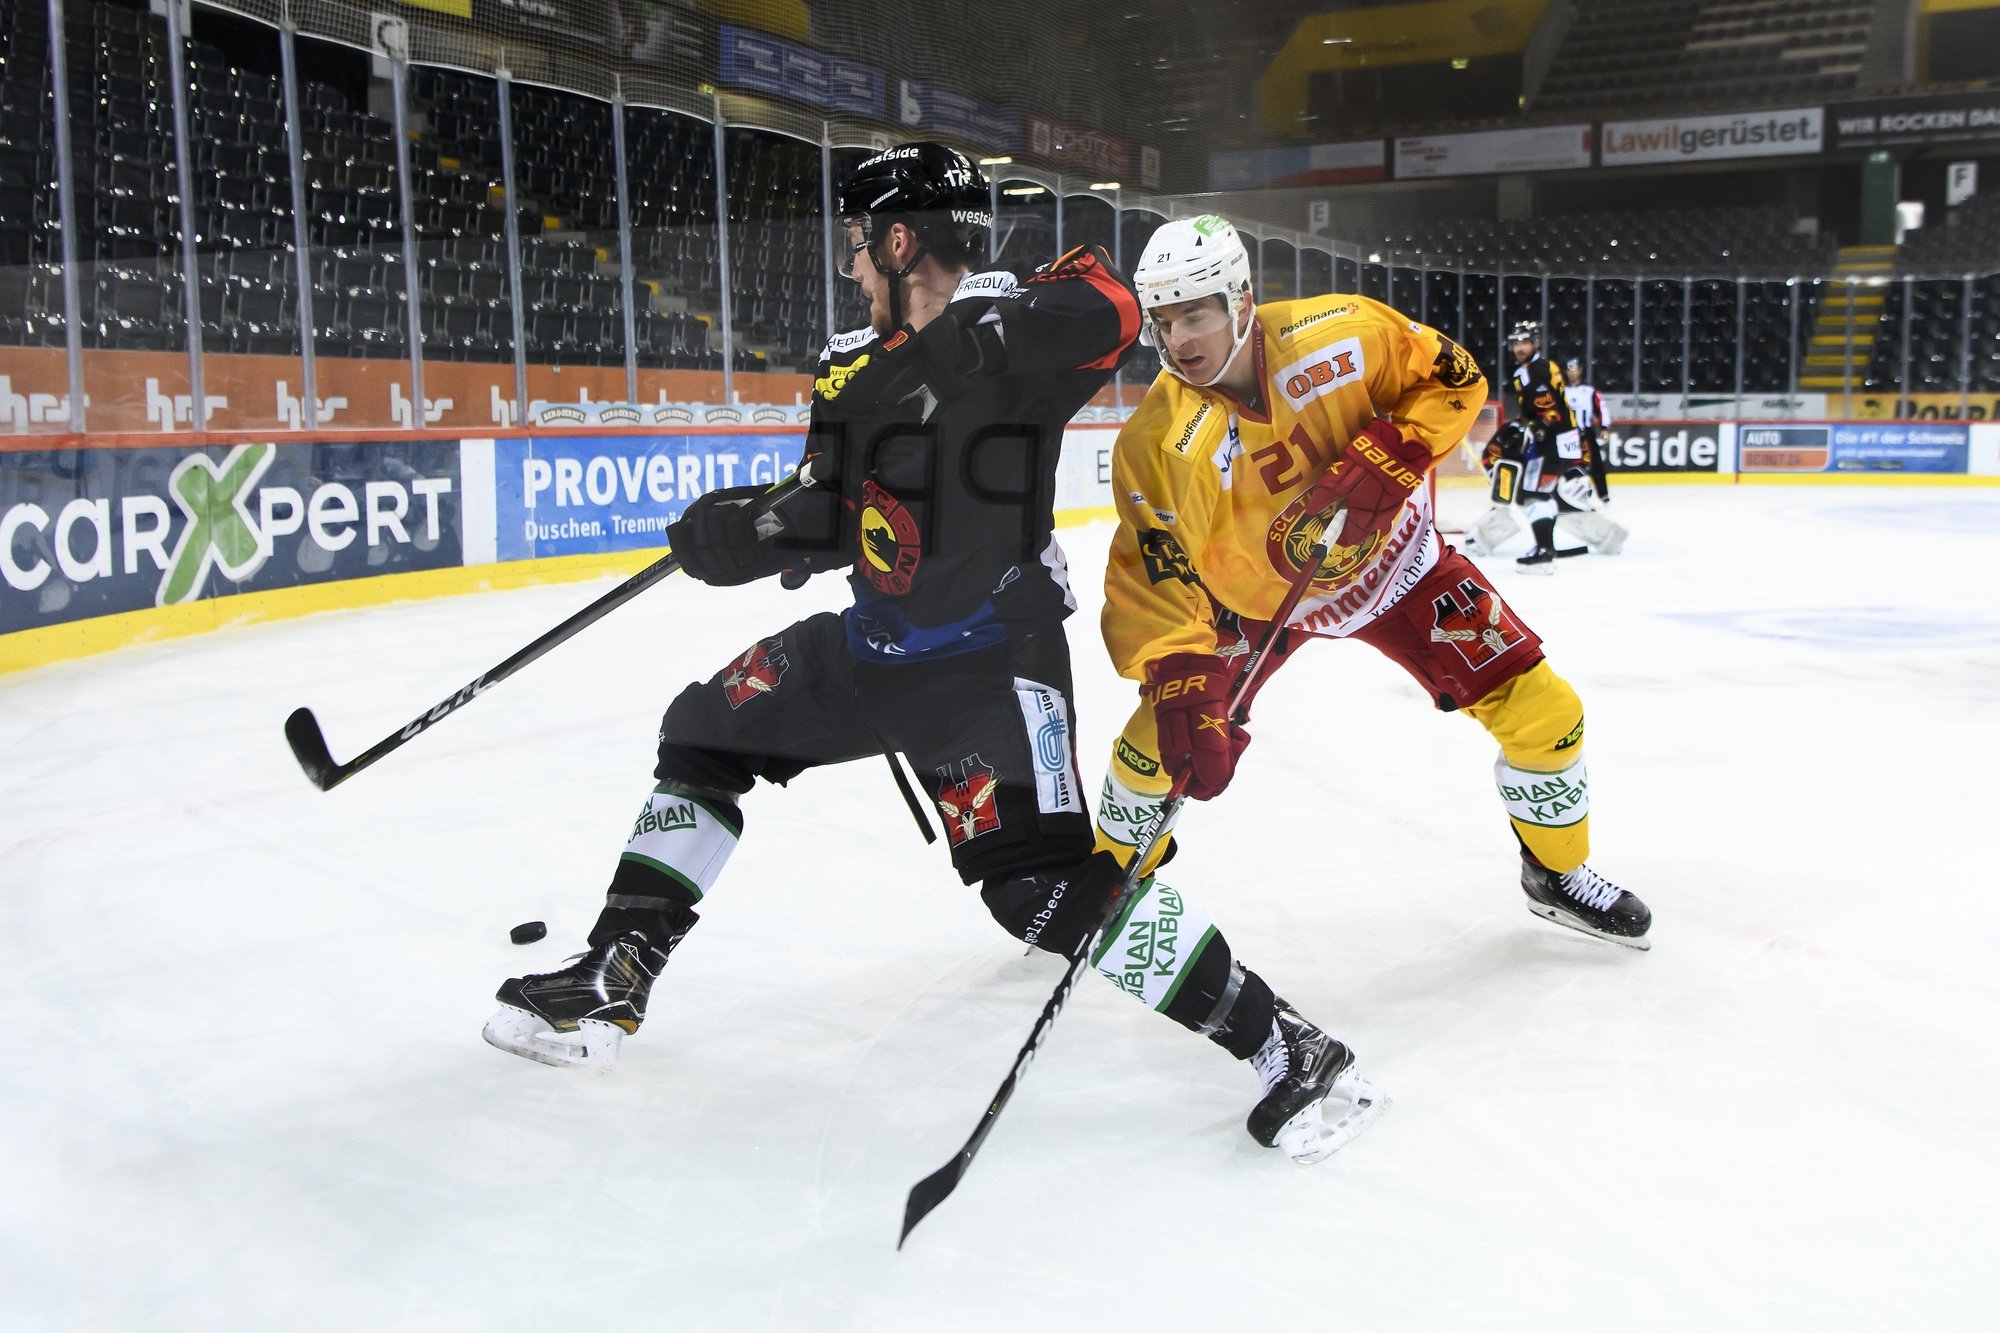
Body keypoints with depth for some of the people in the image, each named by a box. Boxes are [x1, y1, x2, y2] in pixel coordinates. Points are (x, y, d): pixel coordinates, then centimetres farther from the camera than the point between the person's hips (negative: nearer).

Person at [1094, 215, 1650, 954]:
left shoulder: (1339, 334, -25)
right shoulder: (1159, 446, -28)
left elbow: (1452, 374, -11)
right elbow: (1151, 582, -31)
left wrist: (1394, 450, -27)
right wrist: (1178, 685, -44)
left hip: (1394, 560, 1)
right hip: (1252, 597, -1)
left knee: (1542, 710, -4)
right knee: (1163, 738, -9)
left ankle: (1558, 872, 24)